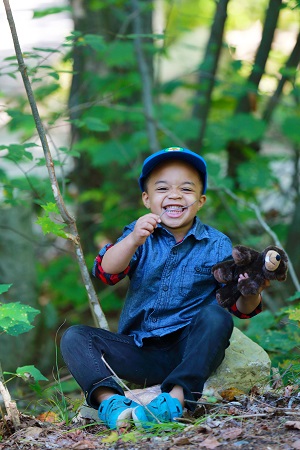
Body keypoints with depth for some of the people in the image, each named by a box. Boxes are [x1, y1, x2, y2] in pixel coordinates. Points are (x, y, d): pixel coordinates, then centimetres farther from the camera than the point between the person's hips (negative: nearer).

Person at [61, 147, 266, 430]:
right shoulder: (140, 235, 5)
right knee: (74, 337, -14)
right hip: (141, 355, 2)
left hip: (190, 351, -2)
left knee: (215, 317, -30)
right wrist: (133, 240, -33)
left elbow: (241, 308, -2)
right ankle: (109, 400, -38)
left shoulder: (217, 245, 1)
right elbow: (106, 272, -14)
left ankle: (176, 397, -40)